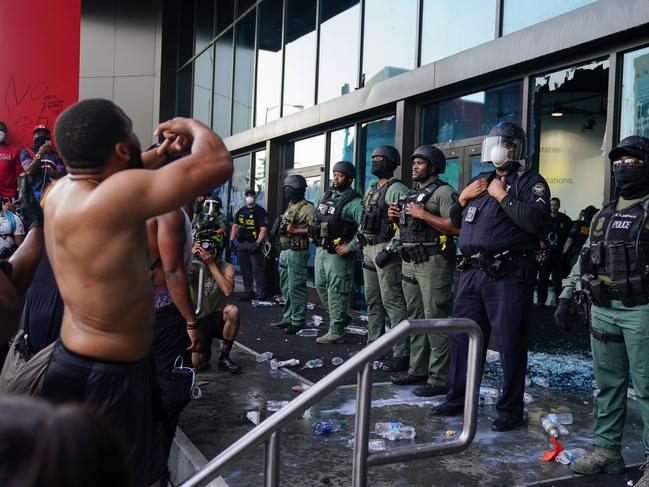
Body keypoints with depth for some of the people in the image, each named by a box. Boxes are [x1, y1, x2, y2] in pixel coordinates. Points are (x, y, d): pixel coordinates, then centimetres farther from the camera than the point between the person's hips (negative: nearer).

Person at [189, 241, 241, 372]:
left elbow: (227, 290, -24)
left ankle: (224, 357, -14)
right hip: (198, 321, 0)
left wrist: (212, 264, -21)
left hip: (218, 318, 0)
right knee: (193, 364, -19)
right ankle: (206, 351, 22)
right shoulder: (193, 267, -4)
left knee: (233, 310, -35)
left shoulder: (226, 267, -4)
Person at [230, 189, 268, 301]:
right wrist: (232, 240, 7)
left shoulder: (260, 211, -3)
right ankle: (248, 292, 18)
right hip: (242, 244, 6)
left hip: (254, 244, -6)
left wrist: (257, 243, -20)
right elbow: (235, 226, 19)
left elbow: (263, 229, -11)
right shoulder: (241, 211, 17)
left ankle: (261, 293, -4)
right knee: (244, 270, 10)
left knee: (257, 269, -8)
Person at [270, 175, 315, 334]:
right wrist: (281, 229, 6)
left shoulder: (307, 208, -11)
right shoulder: (290, 207, 20)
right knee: (286, 288, 14)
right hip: (284, 251, 10)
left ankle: (298, 322, -1)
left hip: (296, 251, -10)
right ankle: (287, 319, 22)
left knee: (295, 288, -7)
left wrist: (294, 230, -22)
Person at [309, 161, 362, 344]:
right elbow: (317, 218, 24)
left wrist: (350, 247, -22)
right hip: (321, 249, 9)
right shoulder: (328, 195, 12)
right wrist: (314, 236, 13)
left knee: (336, 291, -4)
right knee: (321, 286, 17)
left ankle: (336, 331, 4)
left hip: (337, 253, -9)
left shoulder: (354, 202, -14)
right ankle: (341, 317, 33)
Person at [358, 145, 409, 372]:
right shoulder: (371, 190, 19)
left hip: (385, 250, -9)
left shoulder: (397, 189, -11)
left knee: (393, 302, -10)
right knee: (372, 300, 15)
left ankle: (402, 353, -7)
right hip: (369, 250, 10)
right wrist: (361, 245, 18)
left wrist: (390, 249, -23)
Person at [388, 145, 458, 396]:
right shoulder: (411, 193, 19)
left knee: (435, 320, -8)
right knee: (415, 318, 13)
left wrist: (423, 215, -19)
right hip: (409, 262, 9)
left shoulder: (443, 192, -7)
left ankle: (439, 379, -3)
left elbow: (455, 227, -20)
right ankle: (417, 371, 23)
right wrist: (397, 217, 8)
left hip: (433, 263, -9)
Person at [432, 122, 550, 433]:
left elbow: (535, 220, -19)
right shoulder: (479, 181, 20)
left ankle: (510, 410, 14)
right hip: (472, 272, 7)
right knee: (462, 336, 13)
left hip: (508, 275, -7)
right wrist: (463, 199, 6)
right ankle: (458, 400, 28)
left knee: (510, 343, 1)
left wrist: (502, 196, -13)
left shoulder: (530, 182, -1)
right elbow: (455, 222, 24)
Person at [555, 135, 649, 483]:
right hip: (603, 310, 6)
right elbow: (584, 259, 21)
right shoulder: (603, 215, 16)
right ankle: (607, 450, 22)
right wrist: (566, 296, 16)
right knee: (607, 384, 12)